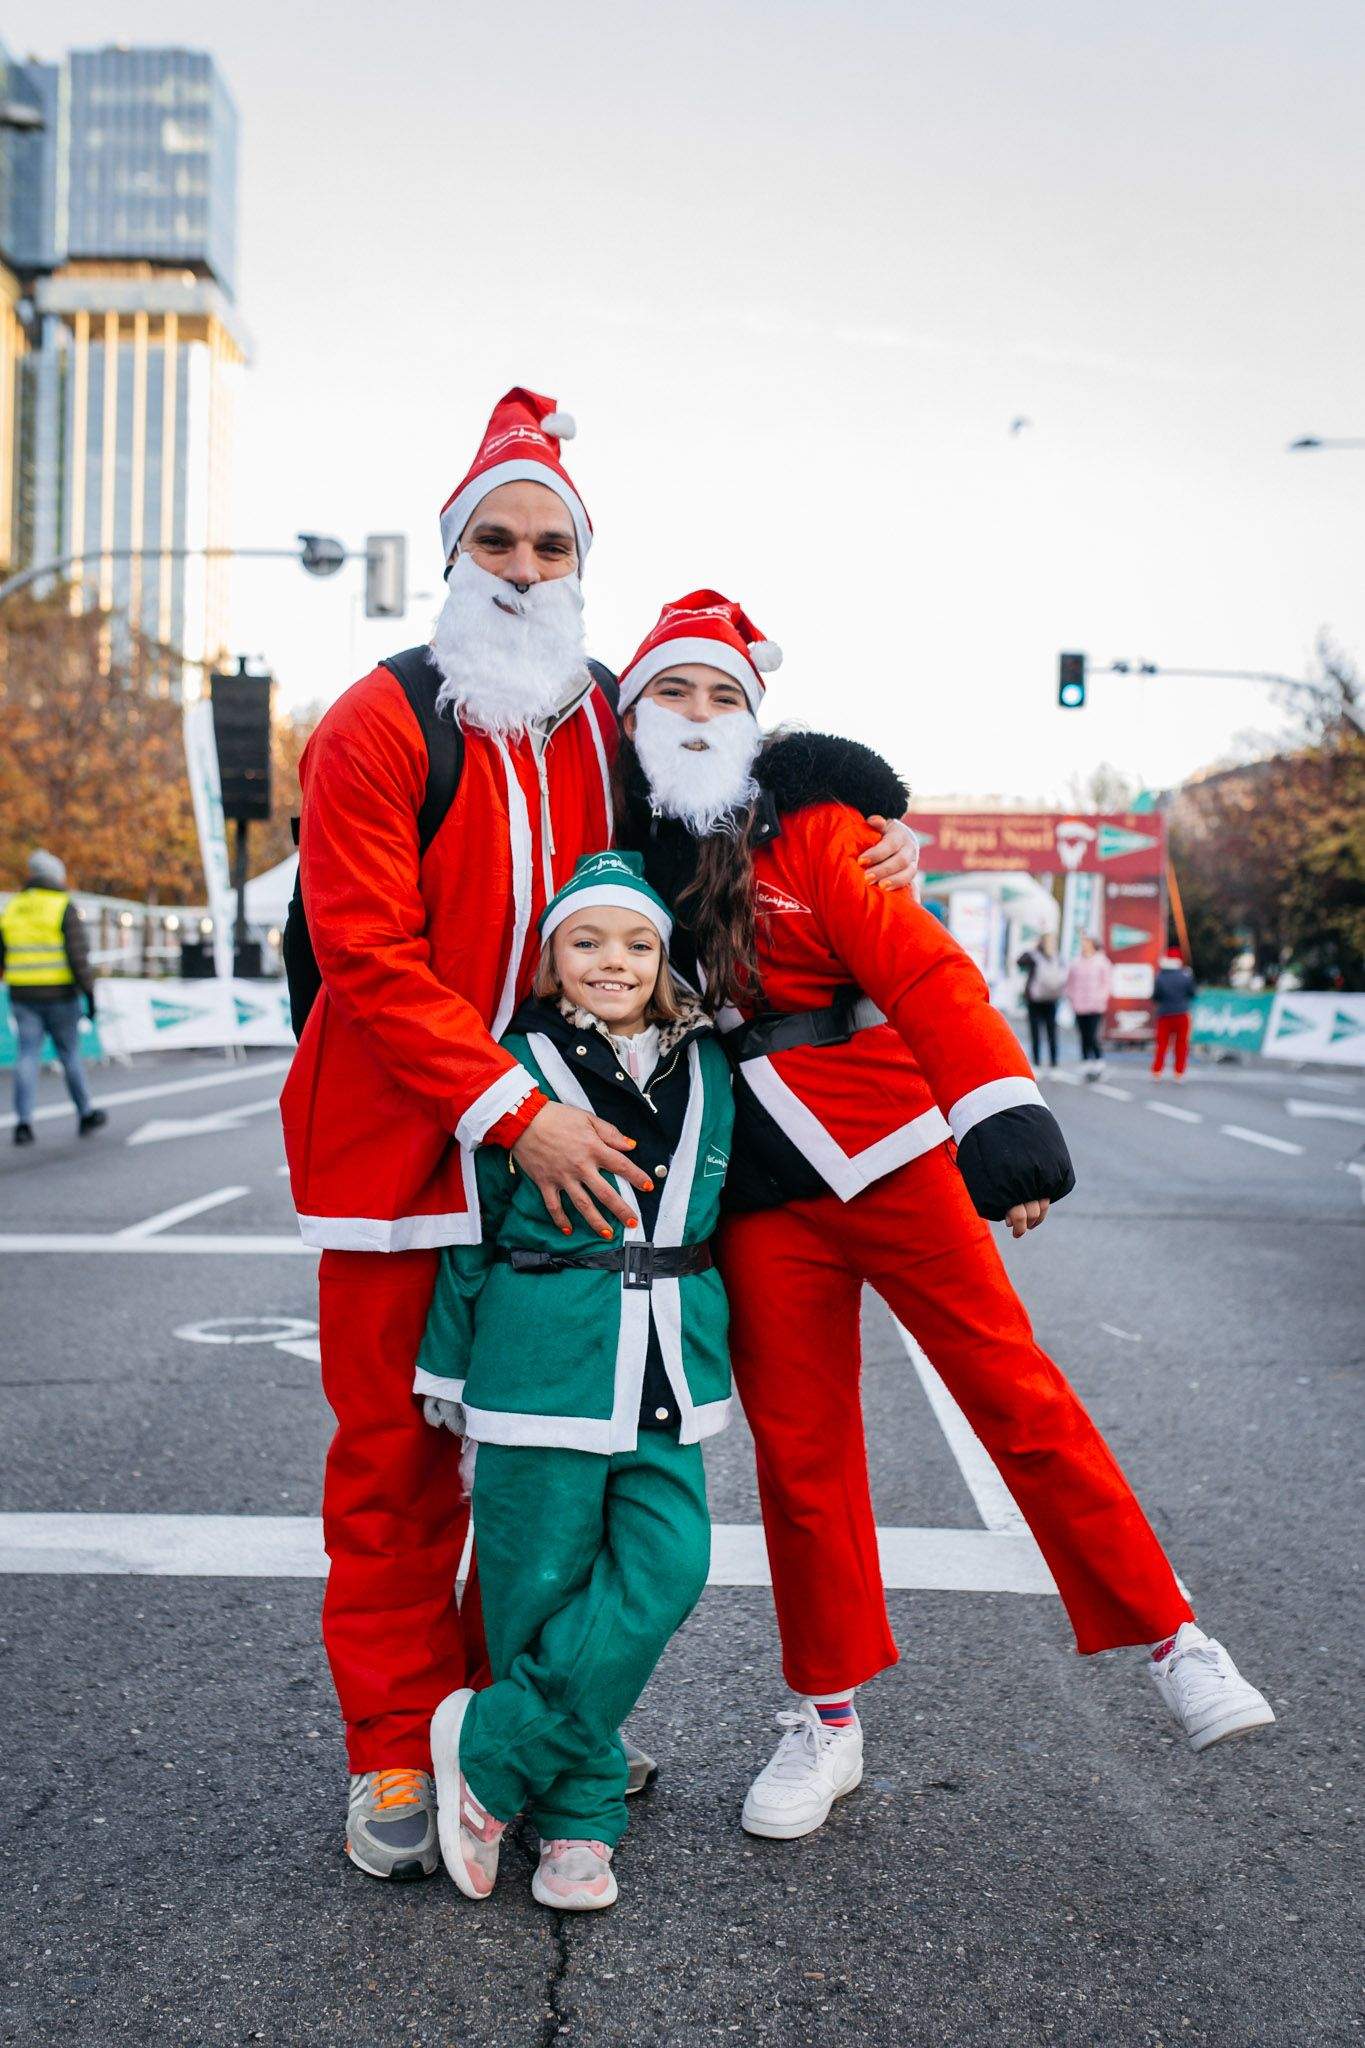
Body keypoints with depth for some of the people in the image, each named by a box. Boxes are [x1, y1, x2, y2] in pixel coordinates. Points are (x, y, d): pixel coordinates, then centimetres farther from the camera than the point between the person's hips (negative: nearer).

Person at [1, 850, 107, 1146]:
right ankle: (86, 1115, 24)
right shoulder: (64, 907, -8)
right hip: (61, 995, -3)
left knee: (28, 1057, 1)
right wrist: (89, 993, -13)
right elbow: (77, 954, -16)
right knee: (70, 1055, 10)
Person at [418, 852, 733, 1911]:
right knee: (545, 1582, 1)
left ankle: (490, 1748, 6)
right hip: (544, 1364, -3)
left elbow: (725, 1204, 22)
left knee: (666, 1568, -6)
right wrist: (453, 1381, 4)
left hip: (669, 1368, 4)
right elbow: (472, 1232, 2)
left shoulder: (708, 1066, 8)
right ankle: (578, 1811, 17)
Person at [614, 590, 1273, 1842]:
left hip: (886, 1152, -2)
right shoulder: (623, 856, 7)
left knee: (1013, 1391, -1)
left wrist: (1004, 1116, -24)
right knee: (799, 1451, 6)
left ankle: (1168, 1635, 14)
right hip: (759, 1201, 2)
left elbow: (922, 971, -11)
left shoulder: (808, 829, -1)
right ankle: (828, 1718, 21)